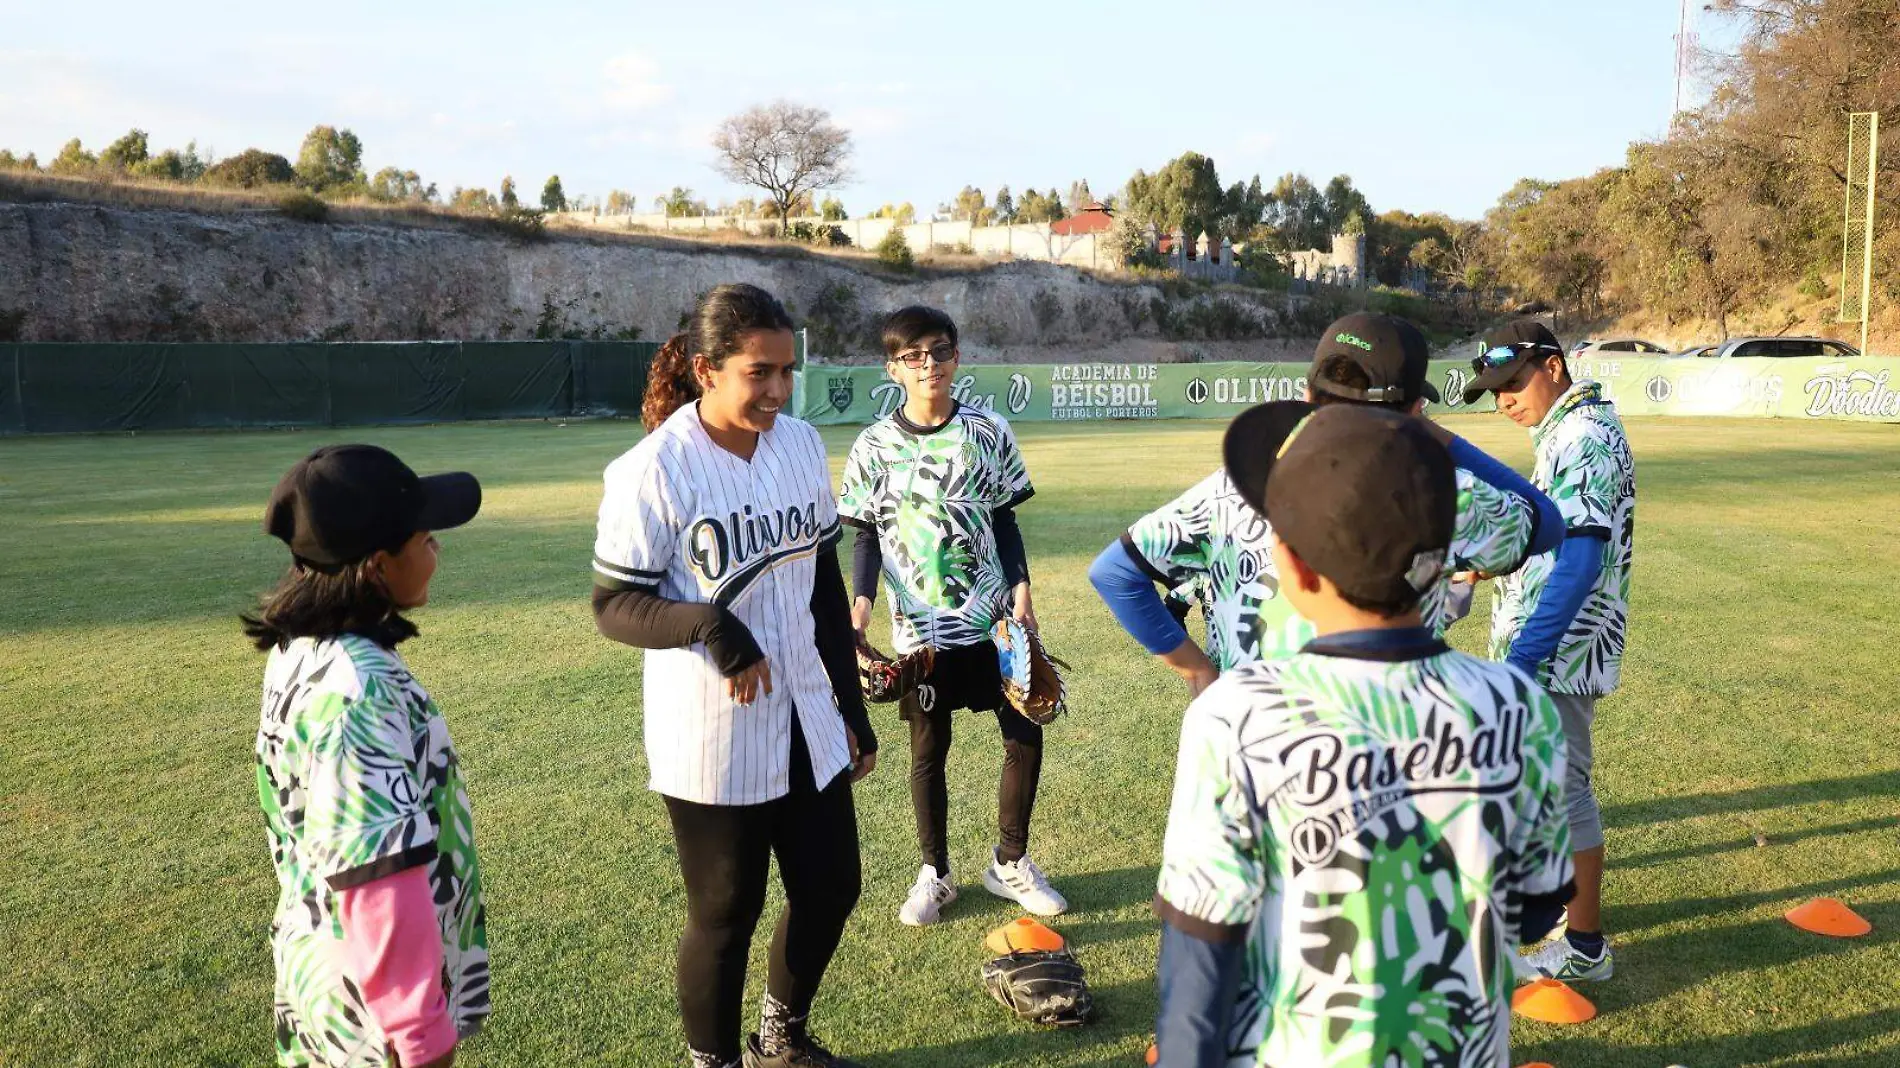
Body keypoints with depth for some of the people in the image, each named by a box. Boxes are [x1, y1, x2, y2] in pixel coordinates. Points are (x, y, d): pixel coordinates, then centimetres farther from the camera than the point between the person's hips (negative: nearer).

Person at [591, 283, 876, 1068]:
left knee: (831, 889, 17)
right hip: (709, 742, -6)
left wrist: (852, 706, 11)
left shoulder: (802, 445, 1)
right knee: (725, 916, 9)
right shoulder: (653, 471, -17)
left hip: (808, 728, 6)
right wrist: (707, 622, -32)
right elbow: (614, 604, -13)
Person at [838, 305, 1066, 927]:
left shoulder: (988, 431, 1)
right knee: (928, 749, 9)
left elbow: (1005, 519, 6)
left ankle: (1009, 863, 25)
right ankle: (934, 875, 27)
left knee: (1025, 734, 4)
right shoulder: (875, 446, -3)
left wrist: (1021, 588, -1)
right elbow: (867, 534, 3)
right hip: (919, 626, -1)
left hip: (992, 616, 2)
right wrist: (862, 601, -9)